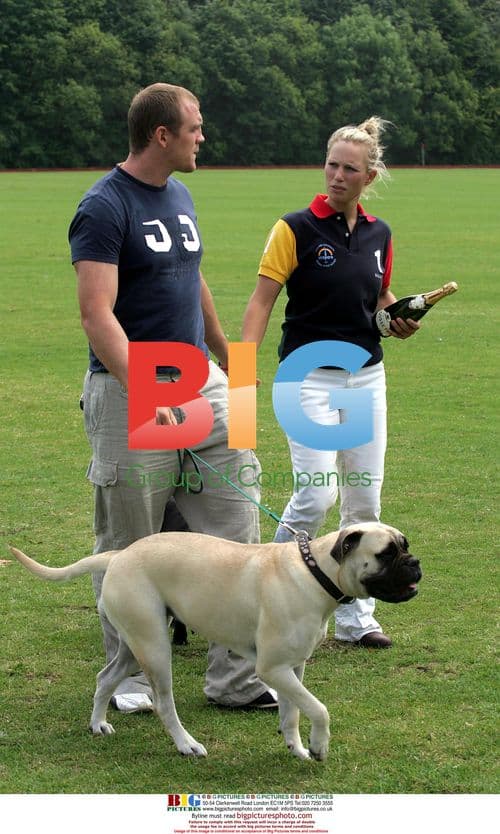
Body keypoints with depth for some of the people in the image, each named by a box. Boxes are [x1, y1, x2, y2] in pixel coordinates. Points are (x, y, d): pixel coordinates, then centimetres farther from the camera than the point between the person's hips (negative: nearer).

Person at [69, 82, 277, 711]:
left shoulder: (180, 196, 12)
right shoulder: (104, 208, -13)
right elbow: (97, 313, -22)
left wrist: (229, 364, 30)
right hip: (130, 390, -7)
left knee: (236, 525, 2)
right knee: (129, 546, 4)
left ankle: (235, 678, 8)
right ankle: (128, 677, 18)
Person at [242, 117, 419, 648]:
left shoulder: (378, 234, 8)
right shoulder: (296, 229, -7)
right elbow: (262, 299, -10)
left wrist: (400, 317, 1)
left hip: (367, 376, 5)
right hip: (310, 378, -5)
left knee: (364, 499, 6)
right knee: (316, 494, -14)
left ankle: (354, 618, 16)